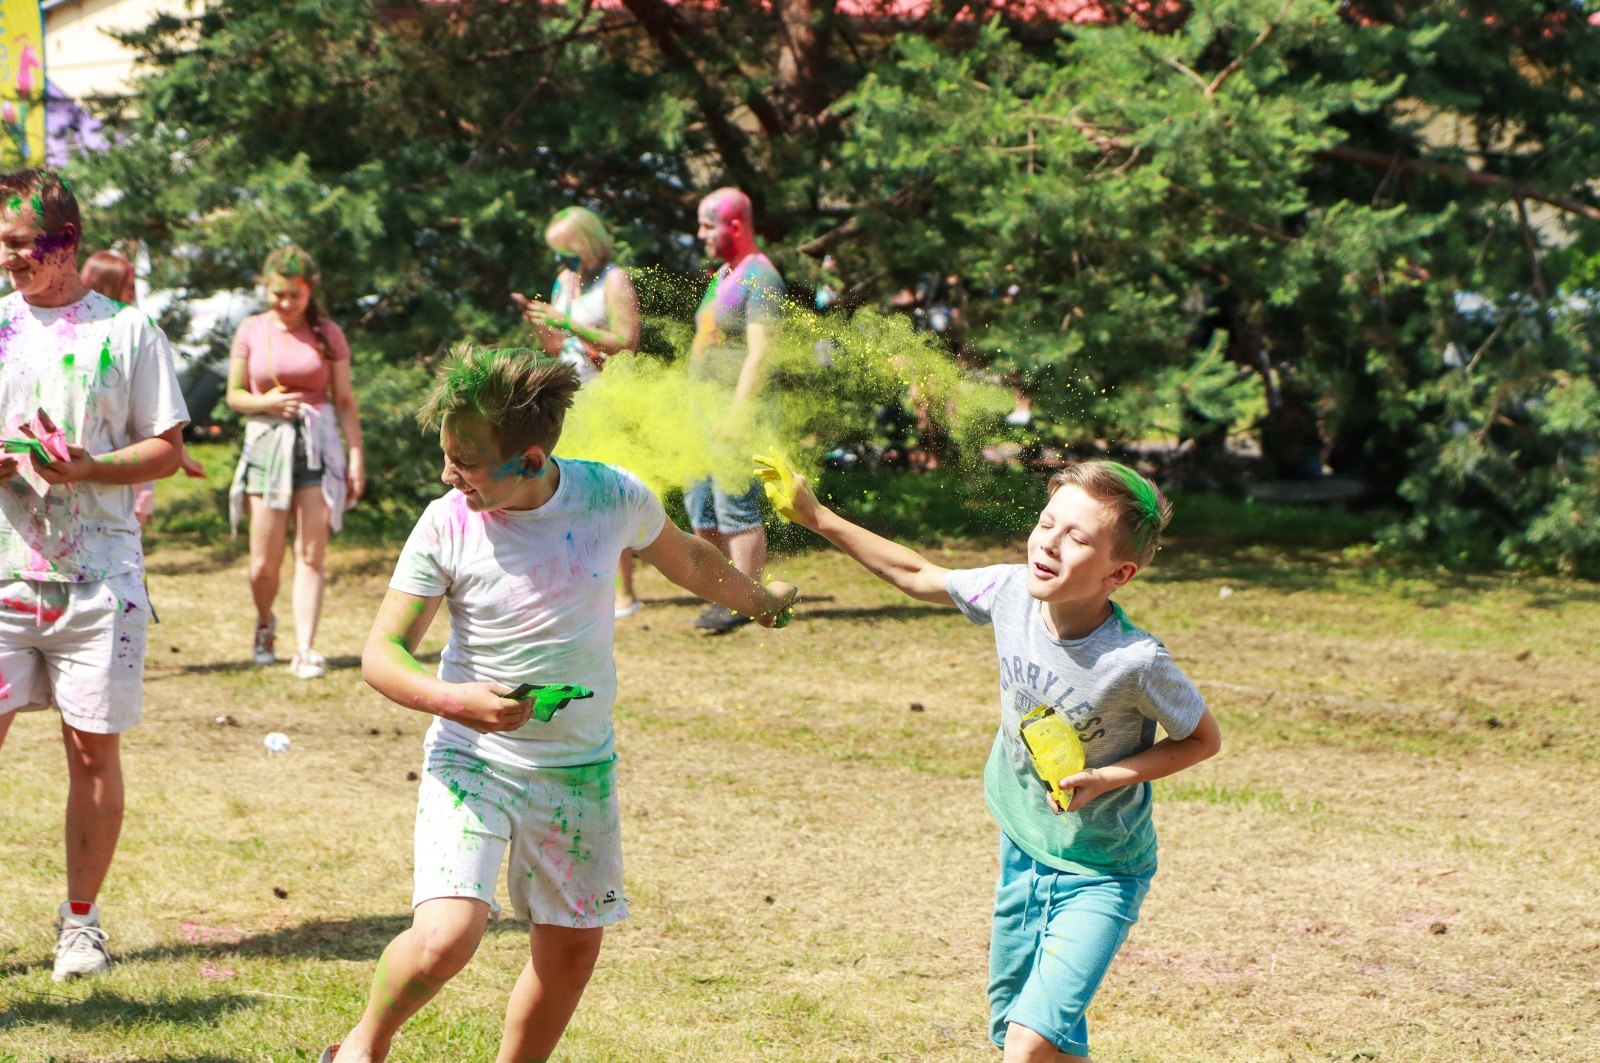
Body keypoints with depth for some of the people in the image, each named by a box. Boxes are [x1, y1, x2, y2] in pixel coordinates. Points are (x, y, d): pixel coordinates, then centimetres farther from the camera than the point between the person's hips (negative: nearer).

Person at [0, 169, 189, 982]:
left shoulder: (127, 330, 2)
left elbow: (168, 450, 1)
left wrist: (87, 469, -16)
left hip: (97, 571, -2)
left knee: (94, 746, 2)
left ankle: (80, 919, 14)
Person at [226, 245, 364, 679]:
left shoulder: (326, 334, 4)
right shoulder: (252, 331, 5)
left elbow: (345, 400, 6)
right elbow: (235, 395, 9)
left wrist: (356, 456, 0)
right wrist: (268, 402, -10)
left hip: (318, 444, 0)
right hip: (267, 443, 0)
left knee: (311, 555, -7)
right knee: (264, 563, 0)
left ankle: (304, 650, -8)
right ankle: (265, 625, 30)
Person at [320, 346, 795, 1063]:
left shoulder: (614, 498, -10)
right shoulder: (446, 527, -15)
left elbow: (687, 560, 13)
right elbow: (382, 653, -11)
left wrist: (760, 601, 30)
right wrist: (453, 699, -31)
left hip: (581, 766, 3)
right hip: (472, 759, -3)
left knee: (572, 947, 12)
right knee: (445, 937, -20)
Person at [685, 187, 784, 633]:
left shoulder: (759, 278, -10)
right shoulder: (722, 275, 18)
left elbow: (759, 352, -18)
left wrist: (735, 412, -24)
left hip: (737, 411, -10)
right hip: (705, 411, 10)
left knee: (737, 506, -8)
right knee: (699, 504, 10)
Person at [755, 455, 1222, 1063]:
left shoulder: (1135, 662, -29)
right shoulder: (1011, 593, -15)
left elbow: (1204, 739, -12)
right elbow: (917, 575, 3)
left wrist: (1105, 777, -23)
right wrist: (816, 518, 2)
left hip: (1100, 873, -6)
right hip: (1022, 852, 6)